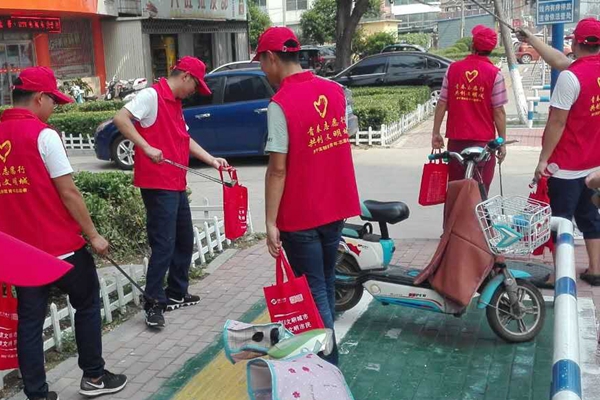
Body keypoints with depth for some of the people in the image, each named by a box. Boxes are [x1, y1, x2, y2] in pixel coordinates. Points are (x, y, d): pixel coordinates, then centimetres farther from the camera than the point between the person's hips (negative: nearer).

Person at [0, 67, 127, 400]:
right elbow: (68, 192, -16)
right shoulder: (43, 135, -14)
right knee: (87, 305, 14)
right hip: (60, 246, -6)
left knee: (29, 320, 11)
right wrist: (93, 235, -8)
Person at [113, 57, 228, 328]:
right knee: (164, 243, -8)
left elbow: (185, 140, 22)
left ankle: (176, 294, 28)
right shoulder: (151, 95, -11)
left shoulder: (175, 103, 18)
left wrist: (212, 160, 15)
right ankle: (154, 303, 1)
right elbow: (120, 119, -21)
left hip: (176, 185, 10)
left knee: (184, 240, 16)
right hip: (157, 184, -10)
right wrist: (146, 147, -26)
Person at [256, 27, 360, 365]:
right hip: (336, 206, 7)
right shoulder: (336, 91, 3)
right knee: (326, 283, 20)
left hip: (301, 215, -7)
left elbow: (278, 169, -19)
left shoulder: (281, 104, -18)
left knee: (312, 292, 4)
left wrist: (271, 223, -13)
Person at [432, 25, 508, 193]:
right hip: (483, 140, -2)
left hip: (456, 139, 2)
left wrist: (436, 133, 9)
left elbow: (442, 104, 1)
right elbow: (499, 111, -8)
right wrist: (502, 142, -1)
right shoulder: (494, 74, -7)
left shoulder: (453, 69, 0)